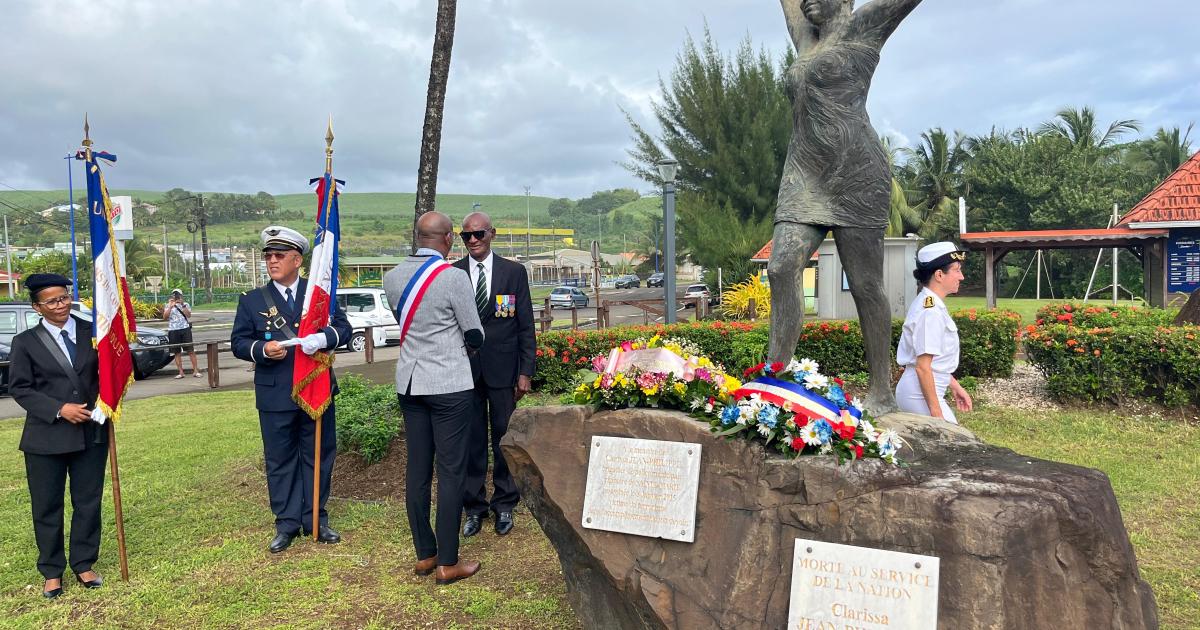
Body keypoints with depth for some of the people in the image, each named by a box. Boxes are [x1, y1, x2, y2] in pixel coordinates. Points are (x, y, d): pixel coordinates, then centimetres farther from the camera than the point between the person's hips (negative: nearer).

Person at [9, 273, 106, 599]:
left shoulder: (91, 332, 3)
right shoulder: (25, 342, -1)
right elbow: (19, 388, -5)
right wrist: (59, 409, -16)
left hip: (92, 433, 2)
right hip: (46, 437, -1)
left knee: (88, 503, 10)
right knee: (47, 507, 8)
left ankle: (84, 565, 25)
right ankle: (52, 572, 24)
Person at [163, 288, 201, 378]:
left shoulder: (186, 305, 9)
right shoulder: (168, 306, 11)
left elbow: (189, 315, -7)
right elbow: (165, 317, -3)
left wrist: (182, 305, -13)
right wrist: (170, 306, -11)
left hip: (185, 329, -1)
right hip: (173, 331, 1)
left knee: (191, 350, -4)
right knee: (177, 353, 3)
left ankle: (195, 370, -3)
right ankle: (181, 372, 7)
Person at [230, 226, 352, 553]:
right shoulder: (252, 300, 4)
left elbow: (344, 327, 1)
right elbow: (238, 342, 2)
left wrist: (323, 338, -20)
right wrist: (263, 349, -18)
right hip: (275, 396, 0)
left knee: (318, 456, 9)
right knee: (280, 460, 7)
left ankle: (315, 519, 23)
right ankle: (287, 523, 20)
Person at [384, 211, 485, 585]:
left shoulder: (392, 278, 3)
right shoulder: (454, 277, -15)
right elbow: (475, 336, -7)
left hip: (409, 383, 6)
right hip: (449, 385, -6)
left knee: (417, 469, 11)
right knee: (451, 471, 1)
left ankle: (424, 555, 21)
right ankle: (447, 563, 7)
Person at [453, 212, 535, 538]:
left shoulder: (514, 272, 2)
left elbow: (526, 325, 2)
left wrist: (526, 372, -3)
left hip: (503, 370, 0)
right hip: (465, 370, 1)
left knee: (505, 437, 7)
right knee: (471, 441, 7)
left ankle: (504, 505, 22)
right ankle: (474, 507, 20)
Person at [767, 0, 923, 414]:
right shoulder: (807, 38, 24)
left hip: (855, 178, -6)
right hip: (803, 180, 7)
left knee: (865, 285, -4)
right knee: (782, 266, -11)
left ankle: (881, 393, 4)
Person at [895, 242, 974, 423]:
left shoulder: (930, 304, 11)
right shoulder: (930, 311, -20)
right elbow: (923, 367, -22)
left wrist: (954, 386, 23)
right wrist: (936, 411, -21)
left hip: (918, 393, 10)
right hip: (921, 395, -10)